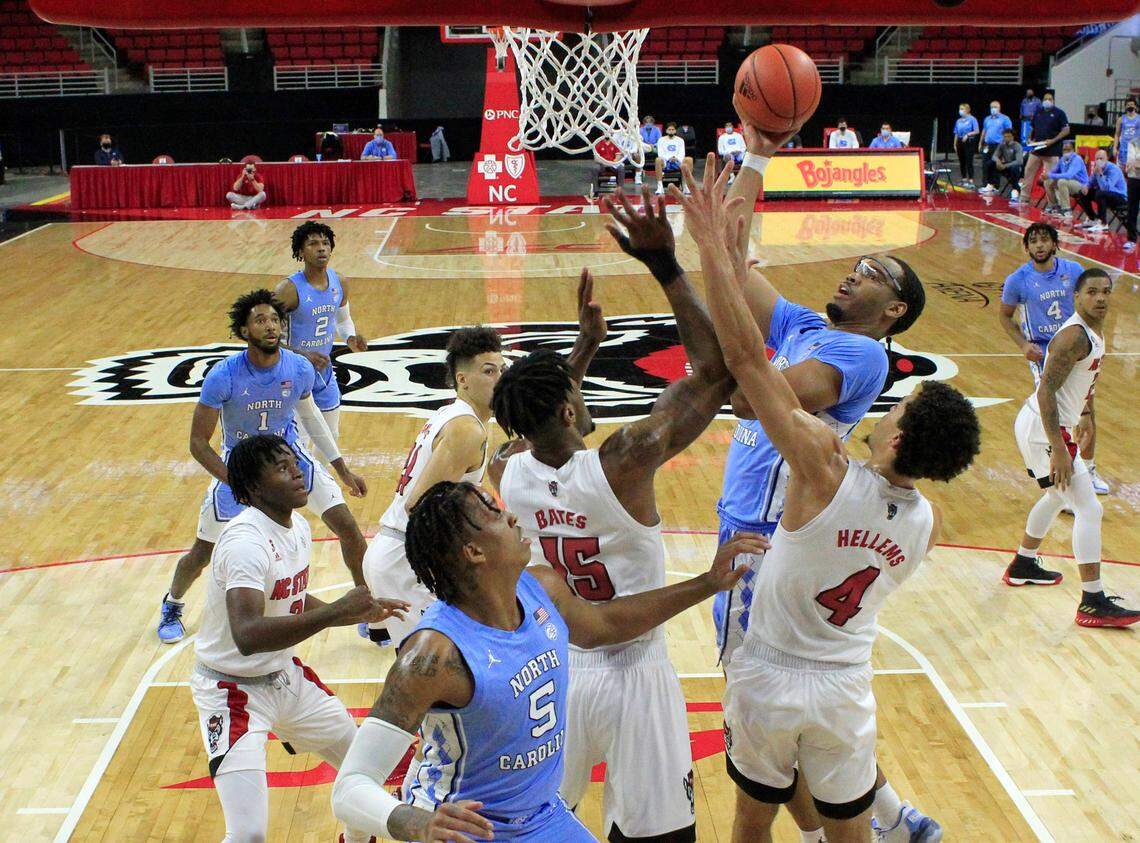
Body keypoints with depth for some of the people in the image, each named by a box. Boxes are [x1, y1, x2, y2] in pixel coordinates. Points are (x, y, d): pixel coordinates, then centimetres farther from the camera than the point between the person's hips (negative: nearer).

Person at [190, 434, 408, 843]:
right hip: (234, 689, -9)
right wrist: (336, 611, -45)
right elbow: (247, 636, -43)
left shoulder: (298, 527, 0)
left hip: (285, 675, 9)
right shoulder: (246, 541, -28)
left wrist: (362, 612, 8)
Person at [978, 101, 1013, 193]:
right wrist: (981, 143, 16)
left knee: (995, 166, -4)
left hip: (997, 145, -5)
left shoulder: (1004, 119, -1)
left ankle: (994, 186, -2)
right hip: (987, 145, 5)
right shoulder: (987, 119, 16)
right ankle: (987, 185, 6)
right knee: (985, 166, 2)